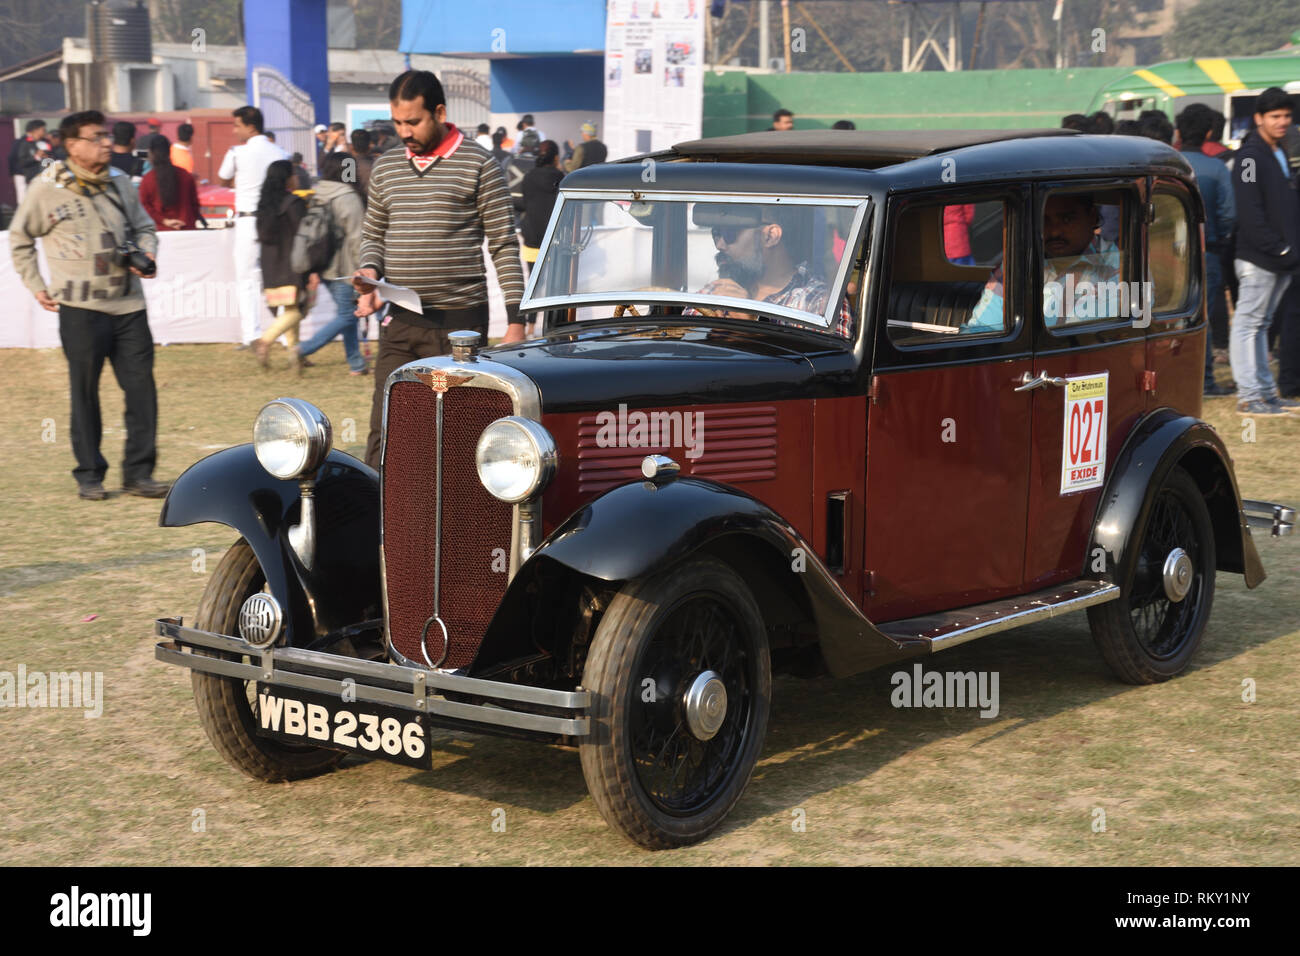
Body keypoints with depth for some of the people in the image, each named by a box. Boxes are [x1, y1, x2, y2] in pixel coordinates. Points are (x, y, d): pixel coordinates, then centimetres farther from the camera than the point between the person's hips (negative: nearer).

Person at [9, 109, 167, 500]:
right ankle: (89, 474, 15)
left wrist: (147, 254, 1)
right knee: (85, 392, 3)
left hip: (128, 303, 4)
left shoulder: (120, 182, 8)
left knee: (141, 386, 1)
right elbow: (20, 239, 9)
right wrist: (36, 286, 4)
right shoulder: (46, 188, -4)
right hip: (80, 307, -4)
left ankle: (138, 472, 10)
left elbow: (144, 226, 21)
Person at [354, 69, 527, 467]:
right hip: (400, 321, 4)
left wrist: (516, 321, -8)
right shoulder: (386, 167, 13)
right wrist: (370, 273, 0)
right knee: (384, 430, 0)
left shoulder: (478, 165, -3)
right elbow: (372, 233, 23)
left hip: (460, 321, -4)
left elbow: (504, 245, -3)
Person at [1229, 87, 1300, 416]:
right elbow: (1250, 213, -19)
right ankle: (1248, 397, -1)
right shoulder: (1250, 157, -13)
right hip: (1258, 259, -9)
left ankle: (1266, 392, 20)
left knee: (1261, 323, 15)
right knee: (1248, 324, -3)